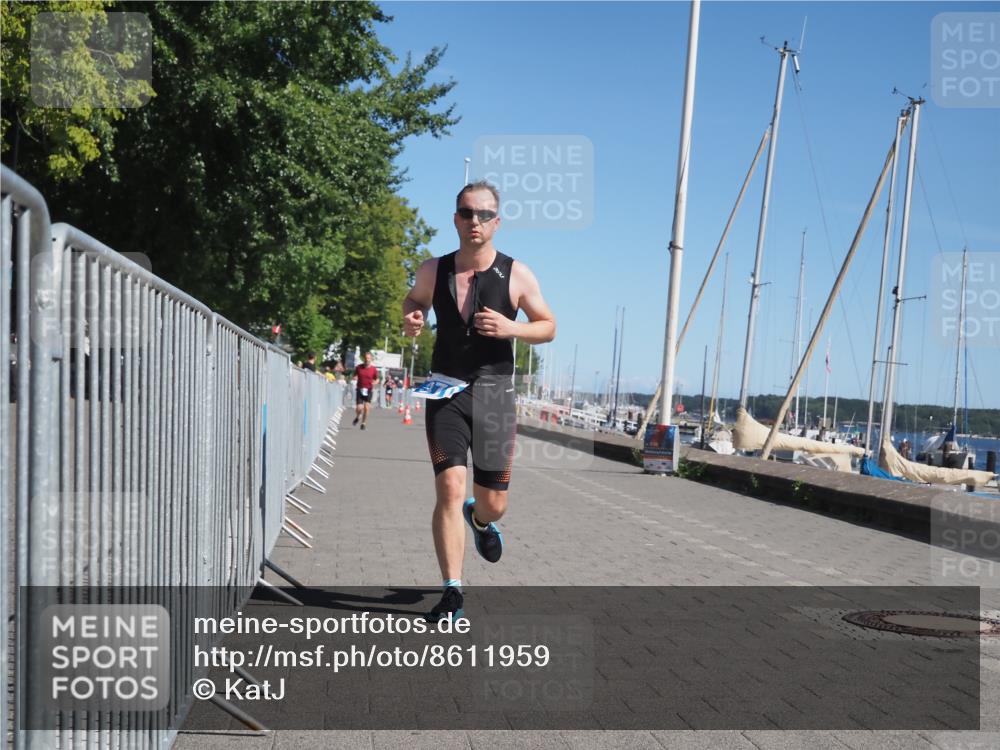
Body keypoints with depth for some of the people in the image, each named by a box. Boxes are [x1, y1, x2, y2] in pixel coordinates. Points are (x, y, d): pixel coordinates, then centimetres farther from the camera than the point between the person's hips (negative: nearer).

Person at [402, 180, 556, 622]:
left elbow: (548, 327, 6)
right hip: (445, 391, 0)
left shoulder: (516, 275, -2)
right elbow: (414, 299, 24)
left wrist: (511, 328, -15)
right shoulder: (433, 271, 3)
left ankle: (480, 520, 47)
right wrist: (410, 320, -1)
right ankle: (452, 592, -7)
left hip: (494, 392, 0)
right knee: (450, 489, -16)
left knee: (493, 503, 7)